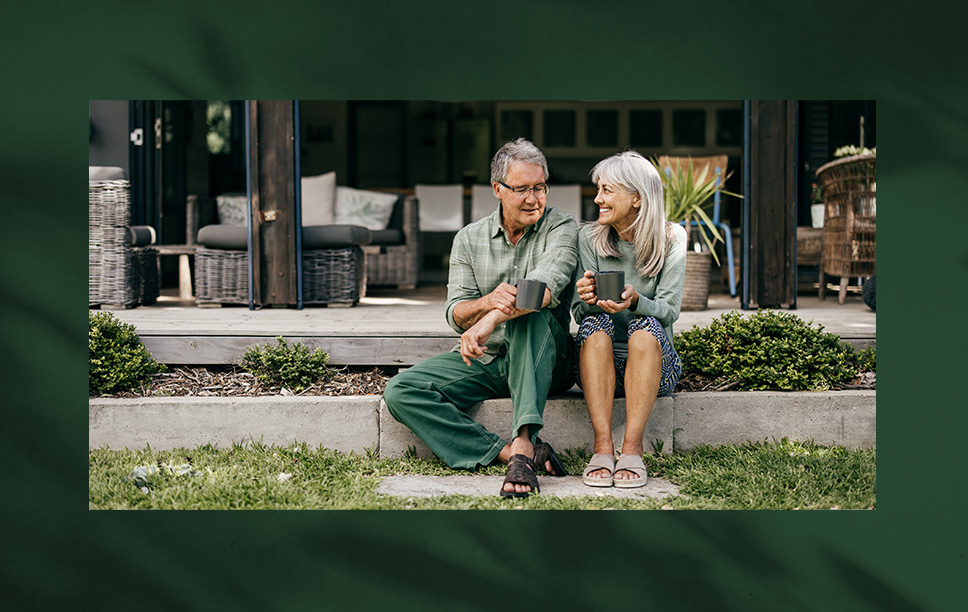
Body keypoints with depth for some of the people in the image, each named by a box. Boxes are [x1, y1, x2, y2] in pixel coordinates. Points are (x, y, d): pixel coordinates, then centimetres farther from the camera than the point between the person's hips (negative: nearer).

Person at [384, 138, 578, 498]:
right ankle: (507, 453, -32)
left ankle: (523, 444, -48)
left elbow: (546, 286, -25)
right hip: (483, 361, 4)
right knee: (400, 392, -18)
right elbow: (456, 315, -2)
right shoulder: (469, 239, 7)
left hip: (544, 361, -4)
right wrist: (488, 301, -27)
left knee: (530, 312, -36)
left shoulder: (560, 228, -4)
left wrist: (490, 321, -41)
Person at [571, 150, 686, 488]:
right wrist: (587, 298, -29)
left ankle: (632, 448, -35)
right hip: (599, 363, 1)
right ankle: (602, 446, -35)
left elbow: (669, 311, -11)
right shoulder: (590, 237, 1)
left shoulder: (670, 239, -3)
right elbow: (578, 312, -4)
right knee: (595, 324, -30)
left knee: (646, 327, -32)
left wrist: (635, 301, -33)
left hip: (654, 363, -1)